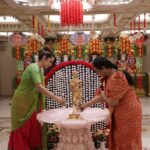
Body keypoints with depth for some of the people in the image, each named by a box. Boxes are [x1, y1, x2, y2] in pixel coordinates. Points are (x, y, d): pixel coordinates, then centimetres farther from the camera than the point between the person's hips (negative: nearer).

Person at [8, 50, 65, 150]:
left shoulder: (39, 69, 8)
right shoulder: (34, 68, -21)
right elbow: (39, 87, -32)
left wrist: (41, 107, 10)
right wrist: (56, 98, -31)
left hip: (30, 103, 9)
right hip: (22, 102, -9)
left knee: (33, 128, 11)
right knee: (22, 130, 4)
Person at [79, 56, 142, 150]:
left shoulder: (115, 79, -26)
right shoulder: (112, 76, 5)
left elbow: (114, 102, -25)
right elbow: (103, 95, 12)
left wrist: (103, 97, -5)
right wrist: (86, 105, 13)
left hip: (127, 113, -9)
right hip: (123, 113, 9)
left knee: (126, 142, 7)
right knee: (120, 140, 20)